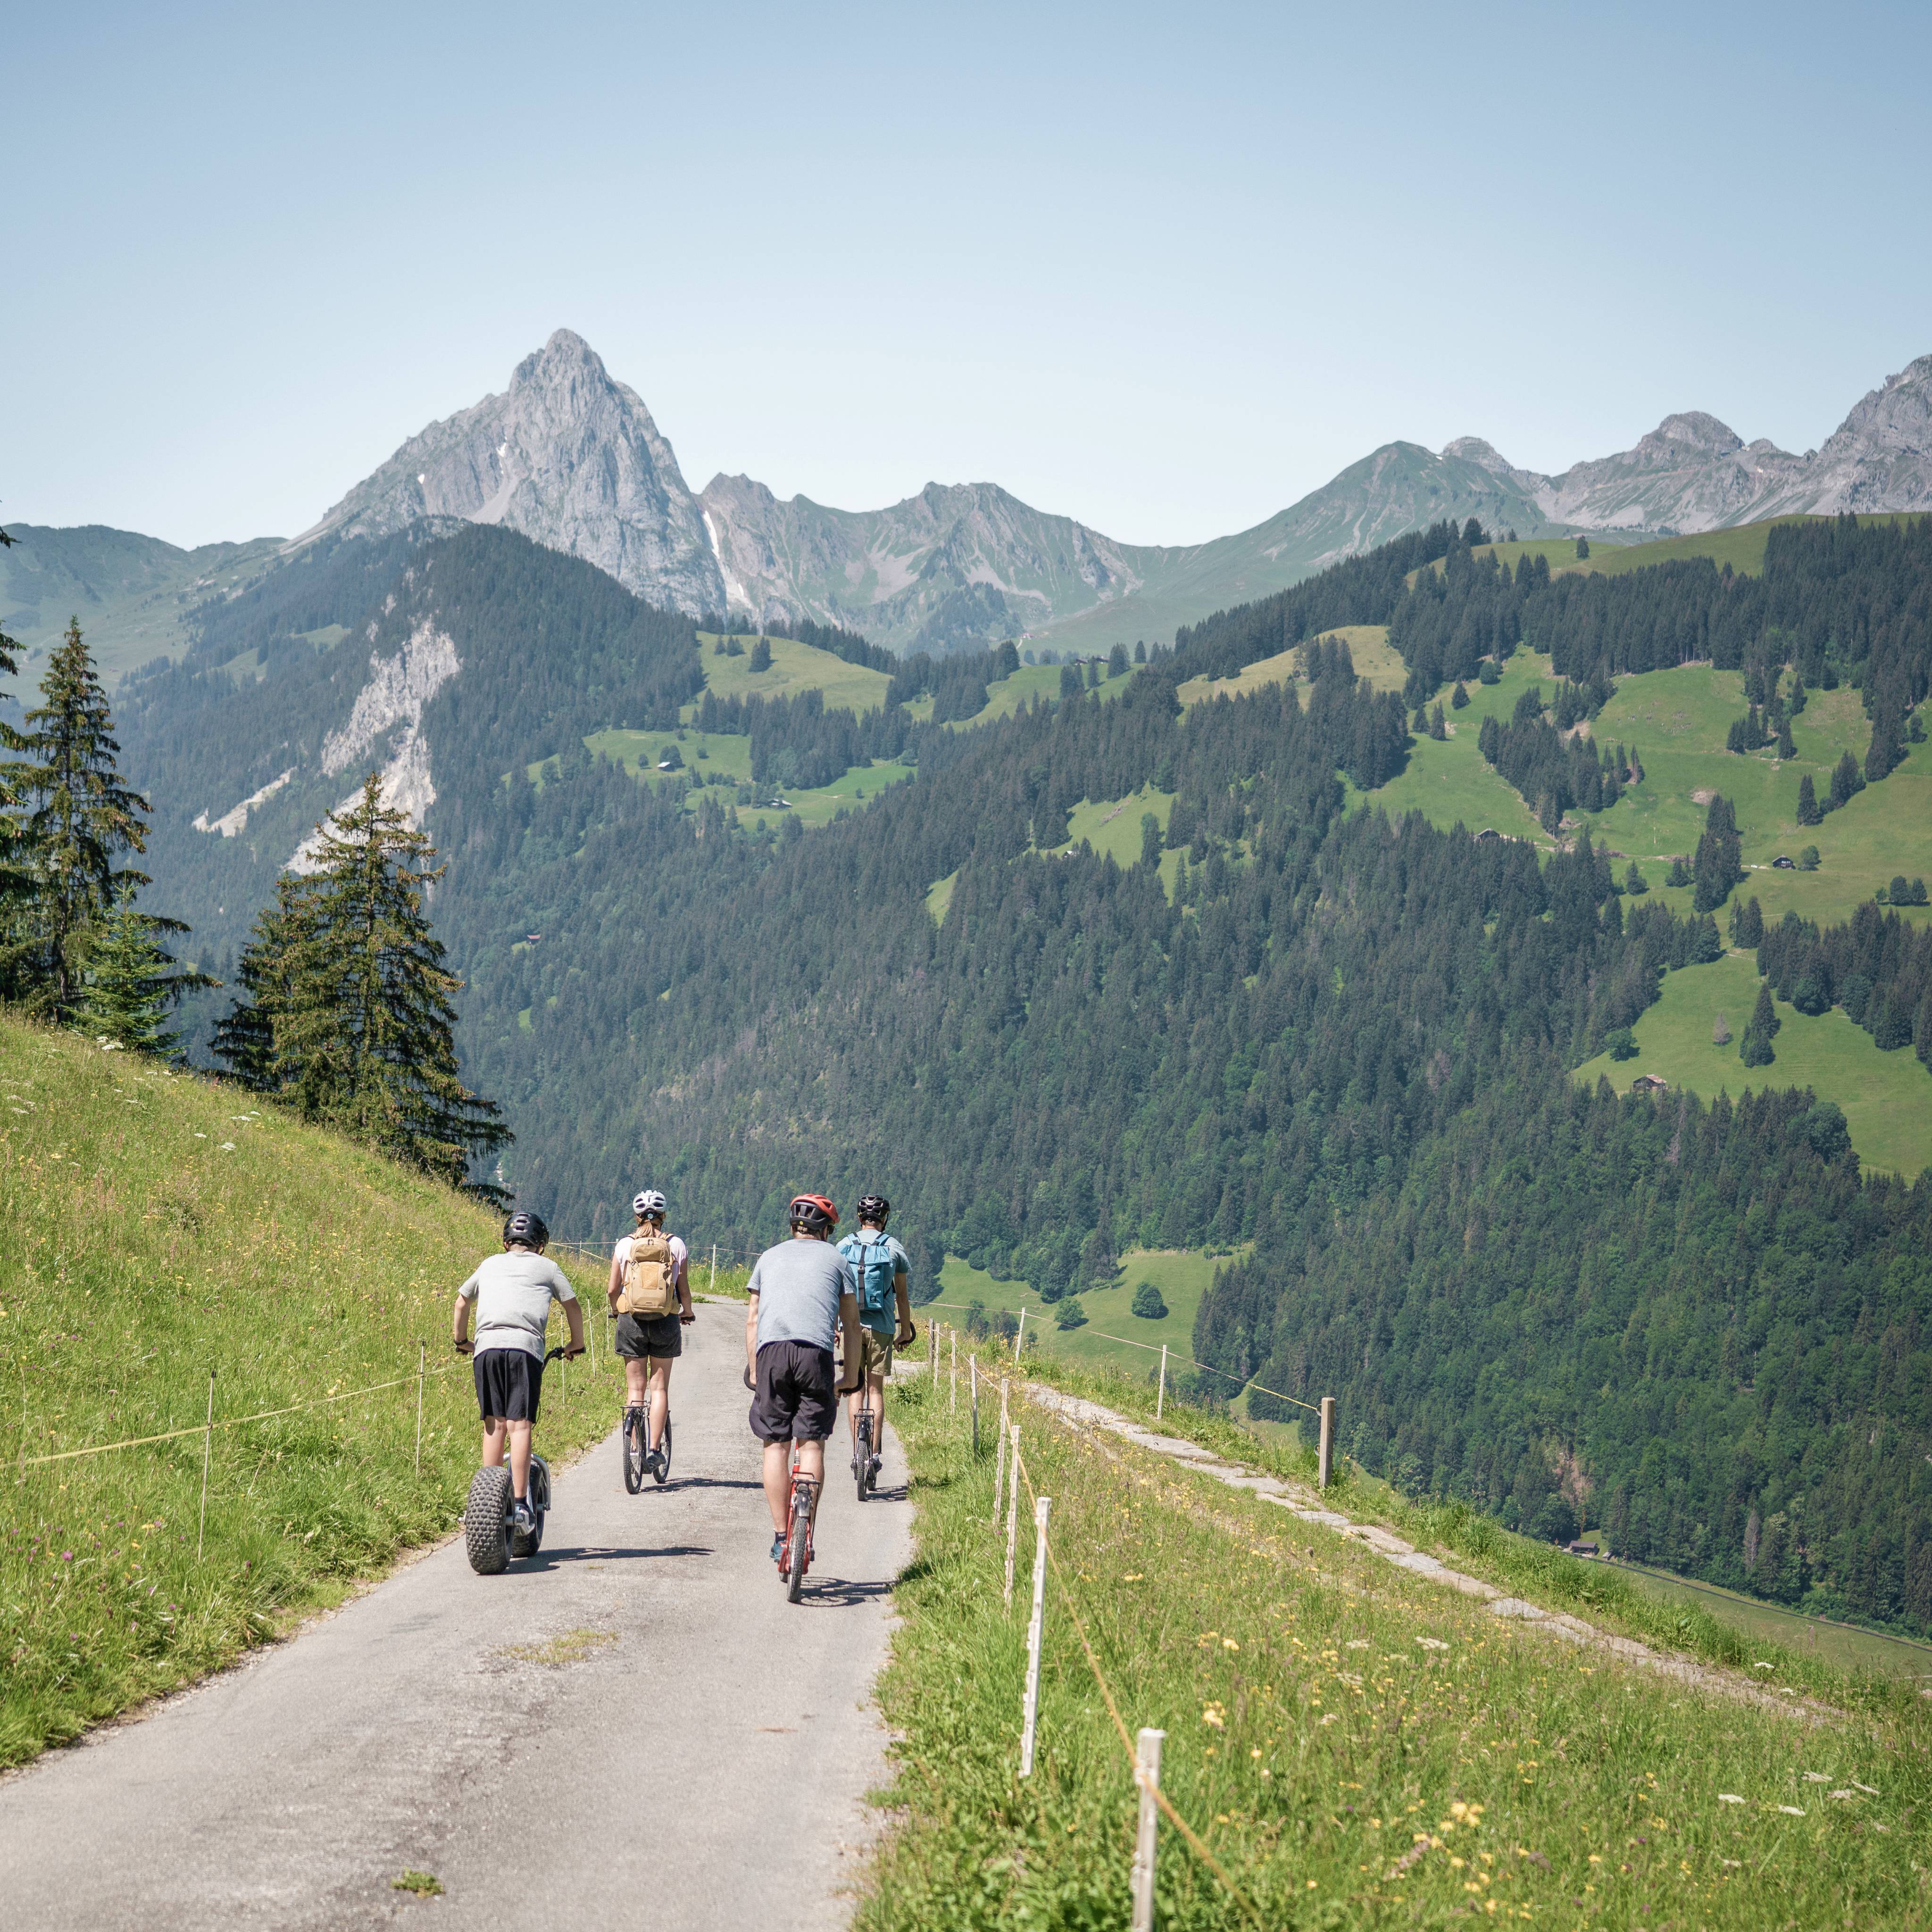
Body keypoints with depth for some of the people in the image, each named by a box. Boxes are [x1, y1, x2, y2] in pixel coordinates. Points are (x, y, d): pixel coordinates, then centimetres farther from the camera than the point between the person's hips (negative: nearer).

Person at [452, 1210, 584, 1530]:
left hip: (487, 1345, 3)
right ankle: (520, 1504, -16)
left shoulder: (490, 1265, 28)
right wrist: (577, 1344, 35)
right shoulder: (547, 1268, 20)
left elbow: (462, 1301, 36)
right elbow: (573, 1307, 20)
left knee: (494, 1425, 8)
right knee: (519, 1425, -8)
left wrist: (461, 1340, 49)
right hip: (525, 1347, -3)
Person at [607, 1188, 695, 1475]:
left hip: (632, 1321, 0)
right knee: (659, 1386, 7)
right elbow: (684, 1290, 1)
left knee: (635, 1386, 10)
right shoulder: (676, 1246, -1)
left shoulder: (625, 1245, 0)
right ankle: (654, 1449, 0)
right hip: (666, 1321, 0)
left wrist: (616, 1310, 22)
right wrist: (688, 1313, 21)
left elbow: (612, 1291, 1)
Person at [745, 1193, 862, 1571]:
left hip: (771, 1350, 2)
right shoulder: (836, 1259, 20)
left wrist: (753, 1371, 27)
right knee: (812, 1443, 4)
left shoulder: (769, 1257, 26)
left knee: (775, 1444, 6)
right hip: (816, 1352, -1)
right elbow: (851, 1324, 16)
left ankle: (781, 1536, 3)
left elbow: (753, 1319, 23)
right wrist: (851, 1378, 22)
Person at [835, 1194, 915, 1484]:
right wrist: (906, 1330, 14)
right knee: (876, 1389, 7)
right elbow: (903, 1295, 4)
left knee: (856, 1388, 11)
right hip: (882, 1326, -1)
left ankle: (857, 1449, 3)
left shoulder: (844, 1246, 2)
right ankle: (876, 1452, 4)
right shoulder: (894, 1248, 0)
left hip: (851, 1325, 1)